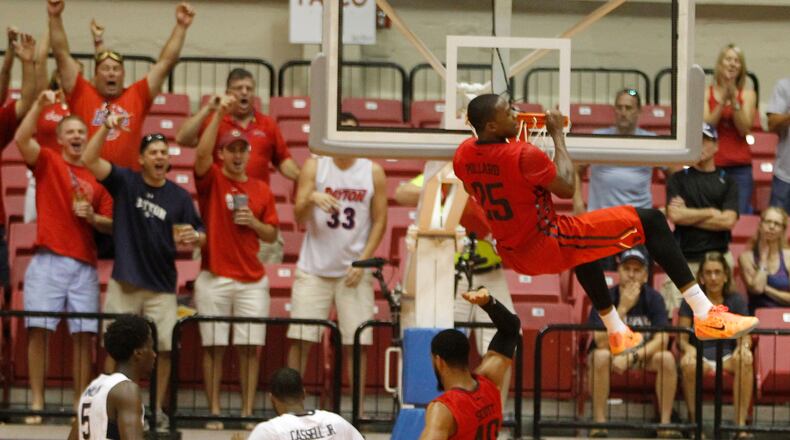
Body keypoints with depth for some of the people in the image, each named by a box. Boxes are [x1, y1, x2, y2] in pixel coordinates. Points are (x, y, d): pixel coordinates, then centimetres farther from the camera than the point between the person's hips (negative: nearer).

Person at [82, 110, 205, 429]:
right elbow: (89, 160, -10)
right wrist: (106, 128, -22)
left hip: (162, 285, 1)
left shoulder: (179, 196, 4)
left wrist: (193, 238, -16)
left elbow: (200, 236, 9)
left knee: (165, 348, -3)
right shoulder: (125, 181, 1)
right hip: (125, 282, -1)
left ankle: (158, 408, 9)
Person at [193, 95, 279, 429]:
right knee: (214, 346, -1)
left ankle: (248, 412, 5)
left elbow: (271, 235, 15)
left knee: (250, 347, 0)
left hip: (252, 280, 3)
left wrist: (254, 223, -6)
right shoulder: (211, 180, 3)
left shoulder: (261, 190, 12)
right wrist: (218, 112, -21)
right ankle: (214, 412, 3)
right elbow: (201, 152, -17)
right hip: (214, 279, -2)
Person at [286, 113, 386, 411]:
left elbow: (379, 221, 5)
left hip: (354, 271, 1)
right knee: (300, 339, -4)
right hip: (314, 268, 0)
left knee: (356, 342, -3)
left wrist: (363, 260, -6)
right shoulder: (314, 166, 1)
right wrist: (312, 199, -24)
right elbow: (299, 217, -3)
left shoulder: (373, 172, 3)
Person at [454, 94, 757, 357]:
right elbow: (567, 187, -12)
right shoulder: (524, 156, -26)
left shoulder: (463, 155, -3)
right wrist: (558, 134, -4)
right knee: (650, 221, -4)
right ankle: (705, 315, -9)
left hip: (512, 255, 8)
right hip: (549, 246, -8)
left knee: (583, 245, 41)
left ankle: (616, 332, 48)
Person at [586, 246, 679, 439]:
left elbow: (661, 340, -20)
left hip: (644, 357, 2)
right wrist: (623, 308, -33)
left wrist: (632, 357, -34)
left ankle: (665, 423, -21)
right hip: (614, 355, -2)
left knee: (666, 358, -29)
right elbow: (602, 343, -26)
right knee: (600, 356, -35)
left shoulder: (653, 298, -10)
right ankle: (599, 423, -29)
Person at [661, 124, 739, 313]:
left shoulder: (727, 181, 11)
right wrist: (711, 213, -1)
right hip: (684, 259, 0)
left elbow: (728, 221, -3)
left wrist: (689, 216, -2)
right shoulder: (678, 179, 10)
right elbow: (675, 215, -5)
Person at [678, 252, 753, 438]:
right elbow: (681, 338, 2)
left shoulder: (736, 301, 10)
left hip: (727, 355, 1)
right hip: (700, 354, -1)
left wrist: (743, 347, -23)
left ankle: (741, 423, -37)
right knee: (689, 364, -38)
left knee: (745, 360, -35)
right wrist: (689, 349, -23)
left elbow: (744, 336, 3)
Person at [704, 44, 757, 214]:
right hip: (713, 164, -1)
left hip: (740, 166, 1)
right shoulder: (706, 93, 7)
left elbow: (744, 129, -2)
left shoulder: (747, 95, 8)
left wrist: (734, 101, -11)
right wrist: (722, 101, -11)